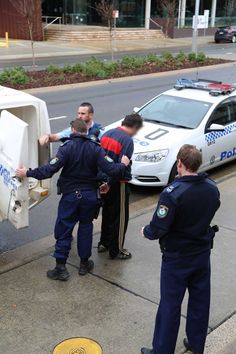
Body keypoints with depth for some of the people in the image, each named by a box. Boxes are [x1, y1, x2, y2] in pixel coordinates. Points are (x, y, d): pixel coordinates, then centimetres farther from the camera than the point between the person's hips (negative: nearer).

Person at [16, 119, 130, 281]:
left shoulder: (67, 147, -12)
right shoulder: (96, 148, -6)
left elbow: (50, 169, -20)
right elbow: (110, 169, -14)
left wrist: (27, 173, -11)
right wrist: (123, 164, 6)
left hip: (70, 195, -2)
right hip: (90, 195, 3)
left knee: (63, 230, 6)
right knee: (86, 227, 16)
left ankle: (61, 267, 6)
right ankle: (84, 263, 23)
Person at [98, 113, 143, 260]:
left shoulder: (107, 134, 5)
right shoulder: (127, 140, -19)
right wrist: (110, 184, -18)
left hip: (105, 180, 8)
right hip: (118, 183, -8)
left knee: (107, 213, 22)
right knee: (120, 216, 6)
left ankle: (104, 243, 35)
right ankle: (116, 250, 15)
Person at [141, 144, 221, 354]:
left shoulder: (173, 193, -27)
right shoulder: (212, 188, -6)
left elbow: (158, 228, -23)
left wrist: (146, 232, -3)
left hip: (177, 258, -6)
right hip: (203, 254, 6)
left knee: (170, 305, 8)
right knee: (200, 301, 19)